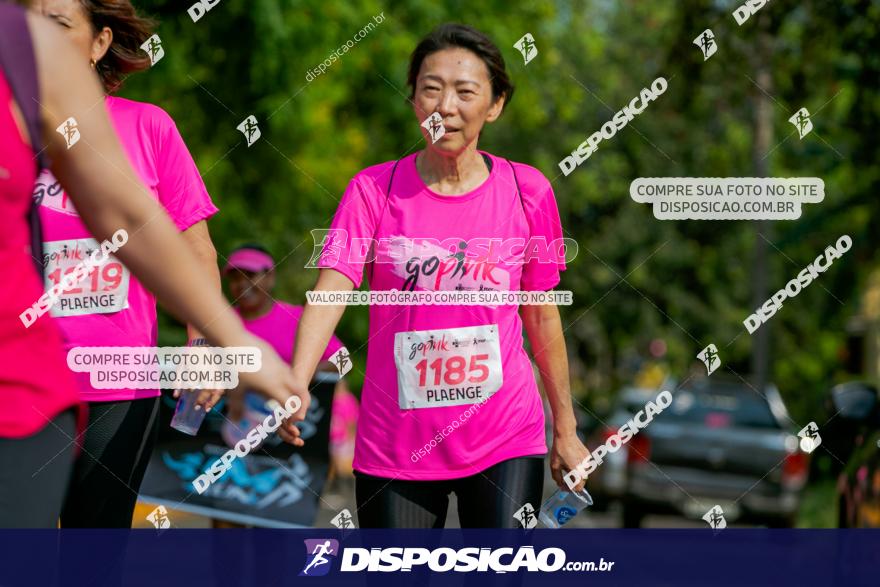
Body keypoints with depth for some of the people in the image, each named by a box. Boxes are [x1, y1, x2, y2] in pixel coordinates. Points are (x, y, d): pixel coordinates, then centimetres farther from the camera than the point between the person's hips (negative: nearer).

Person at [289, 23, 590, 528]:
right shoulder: (374, 189, -3)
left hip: (505, 442, 0)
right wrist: (294, 386, -33)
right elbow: (330, 291, -15)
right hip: (394, 446, 0)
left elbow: (542, 318, 9)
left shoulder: (528, 191, 0)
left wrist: (566, 431, 13)